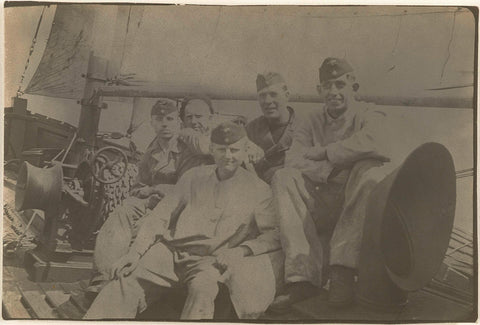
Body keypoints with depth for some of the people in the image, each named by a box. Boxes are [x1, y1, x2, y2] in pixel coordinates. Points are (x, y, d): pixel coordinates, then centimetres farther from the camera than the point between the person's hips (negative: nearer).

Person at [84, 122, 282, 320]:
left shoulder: (258, 189, 9)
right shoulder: (194, 177, 17)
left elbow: (275, 234, 2)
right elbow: (161, 216, 15)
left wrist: (242, 250, -15)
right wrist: (135, 252, 4)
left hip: (211, 260, -3)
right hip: (171, 251, 3)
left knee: (203, 288, -36)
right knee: (126, 281, -19)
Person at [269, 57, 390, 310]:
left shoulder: (369, 117, 7)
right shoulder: (311, 124, 15)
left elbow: (368, 143, -21)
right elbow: (293, 162, -3)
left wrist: (323, 152, -11)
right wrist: (329, 169, -16)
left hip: (356, 208, -2)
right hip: (319, 209, 3)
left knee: (370, 172, -31)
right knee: (283, 178, -21)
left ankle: (343, 270, -33)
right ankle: (303, 275, -32)